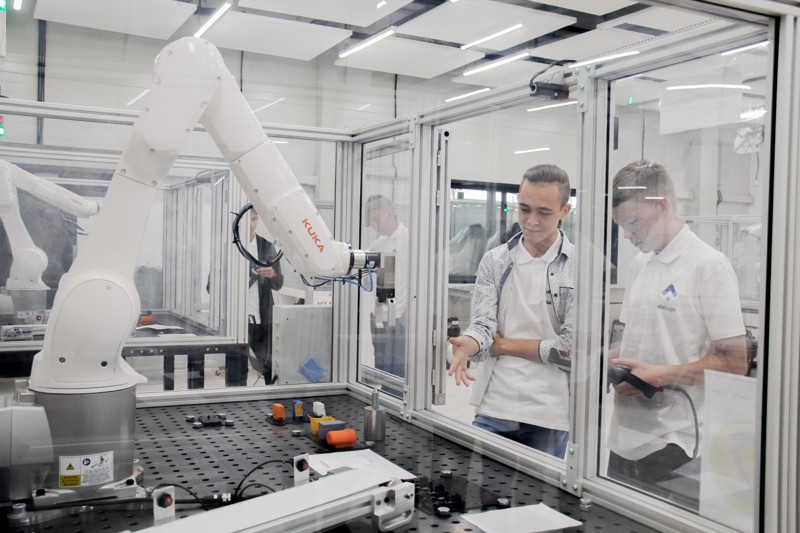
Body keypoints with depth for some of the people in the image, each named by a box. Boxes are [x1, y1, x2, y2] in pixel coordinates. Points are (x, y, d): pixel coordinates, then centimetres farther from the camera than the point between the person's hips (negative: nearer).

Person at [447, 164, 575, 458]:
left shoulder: (579, 265, -4)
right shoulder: (494, 260, 5)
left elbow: (572, 346, -9)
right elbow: (482, 324, -4)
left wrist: (505, 345, -4)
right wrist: (466, 345, -26)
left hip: (548, 414, -2)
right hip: (493, 407, 2)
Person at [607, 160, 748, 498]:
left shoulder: (709, 266, -10)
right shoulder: (640, 264, 13)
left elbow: (734, 363, -12)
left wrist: (659, 375, -18)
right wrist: (611, 361, 3)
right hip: (624, 436, 7)